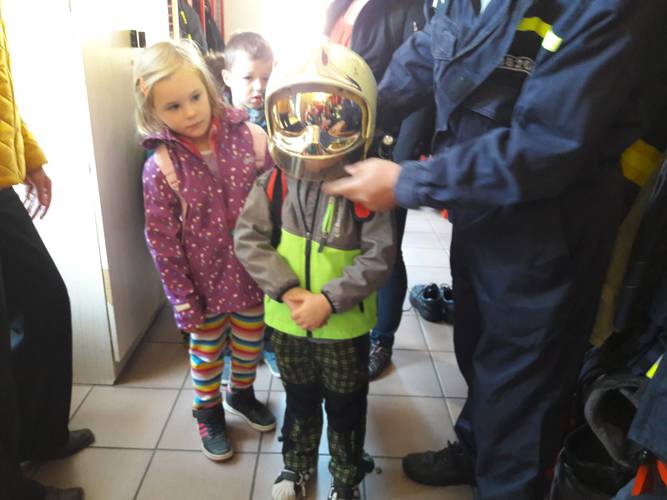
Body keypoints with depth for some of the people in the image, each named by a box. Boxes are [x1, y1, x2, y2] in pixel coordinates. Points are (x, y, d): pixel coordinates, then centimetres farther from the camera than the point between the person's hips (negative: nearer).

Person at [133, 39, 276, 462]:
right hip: (205, 281, -2)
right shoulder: (160, 168, -15)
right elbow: (162, 241, -11)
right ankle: (209, 412, 45)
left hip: (253, 273, 2)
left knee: (250, 343, 21)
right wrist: (183, 300, -9)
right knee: (207, 350, 19)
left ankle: (242, 394, 50)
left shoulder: (249, 138, -12)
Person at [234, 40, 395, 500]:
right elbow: (248, 238, -11)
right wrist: (286, 290, -21)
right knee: (300, 399, 25)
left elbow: (379, 257, -19)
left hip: (345, 325, -2)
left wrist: (329, 299, -24)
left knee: (346, 406, 19)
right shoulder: (274, 184, -11)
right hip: (288, 321, 2)